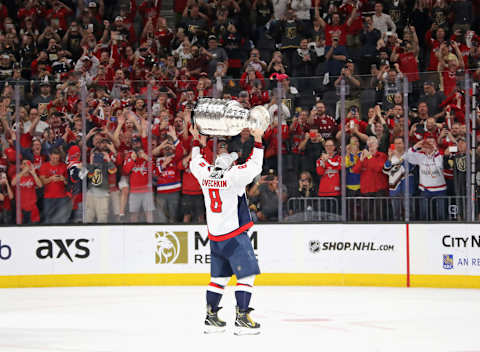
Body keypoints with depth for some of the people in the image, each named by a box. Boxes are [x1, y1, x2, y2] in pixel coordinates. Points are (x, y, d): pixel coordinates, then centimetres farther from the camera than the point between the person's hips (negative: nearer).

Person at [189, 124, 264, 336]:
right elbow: (255, 166, -12)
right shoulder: (233, 175, -15)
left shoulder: (205, 174, 3)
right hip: (234, 235, -7)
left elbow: (195, 162, 22)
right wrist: (258, 141, -6)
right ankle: (242, 319, -10)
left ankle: (211, 317, 18)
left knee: (219, 276, 16)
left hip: (214, 236, 7)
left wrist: (196, 139, 31)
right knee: (246, 275, -4)